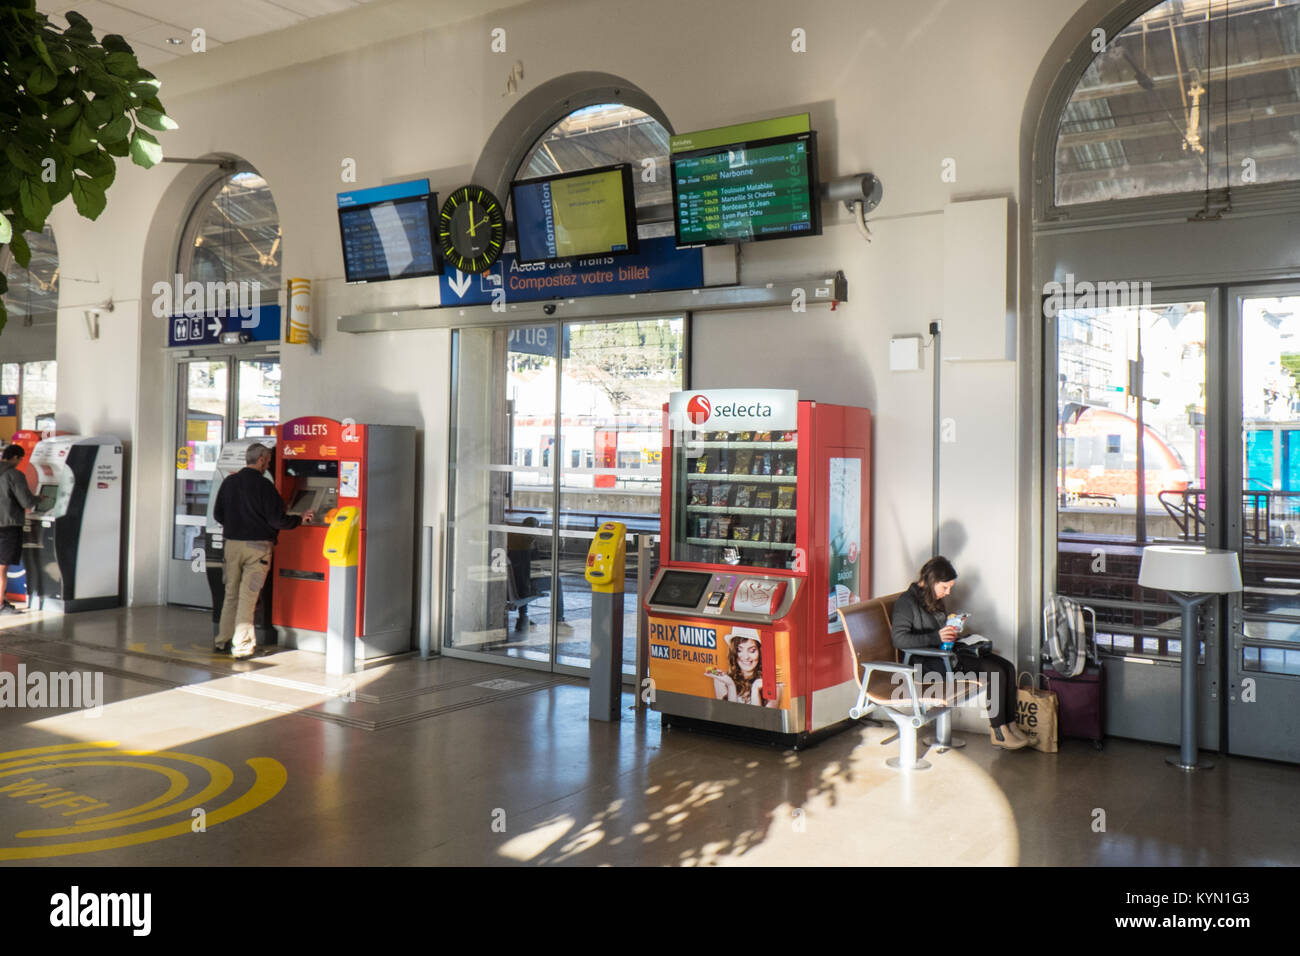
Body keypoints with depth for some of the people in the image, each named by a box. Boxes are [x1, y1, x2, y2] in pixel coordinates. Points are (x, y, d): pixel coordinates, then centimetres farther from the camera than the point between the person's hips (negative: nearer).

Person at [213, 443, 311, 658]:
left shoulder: (229, 482, 6)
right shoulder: (263, 486, -12)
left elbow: (218, 515, 13)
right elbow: (277, 520, -14)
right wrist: (300, 519, 1)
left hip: (232, 544, 6)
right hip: (257, 546, -5)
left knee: (231, 594, 16)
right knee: (248, 596, -1)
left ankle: (223, 641, 21)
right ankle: (241, 646, 2)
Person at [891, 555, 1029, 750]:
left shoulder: (935, 600, 18)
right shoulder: (907, 601, -10)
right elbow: (899, 639, -20)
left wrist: (951, 629, 9)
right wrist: (937, 637, -25)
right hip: (928, 663, -9)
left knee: (1007, 667, -7)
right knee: (995, 672, -21)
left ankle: (1009, 725, -5)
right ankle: (998, 733, -12)